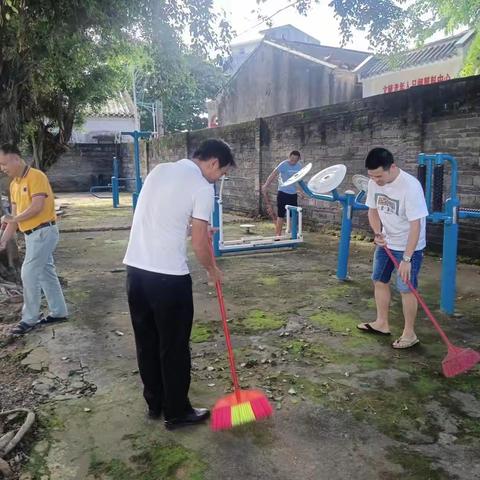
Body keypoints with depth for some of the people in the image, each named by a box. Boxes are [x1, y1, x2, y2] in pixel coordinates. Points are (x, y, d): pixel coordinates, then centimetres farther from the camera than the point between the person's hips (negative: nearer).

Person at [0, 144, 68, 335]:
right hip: (32, 234, 9)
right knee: (46, 272, 13)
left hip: (43, 232, -9)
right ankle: (59, 312, 24)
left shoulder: (36, 176, -14)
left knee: (29, 274, -7)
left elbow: (37, 206, -23)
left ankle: (30, 318, 4)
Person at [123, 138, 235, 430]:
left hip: (136, 268, 8)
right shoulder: (202, 187, -9)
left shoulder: (159, 170, 12)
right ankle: (177, 412, 22)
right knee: (174, 347, 8)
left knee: (146, 342, 17)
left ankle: (155, 404, 33)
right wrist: (212, 270, 10)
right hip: (169, 277, -7)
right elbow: (199, 244, -8)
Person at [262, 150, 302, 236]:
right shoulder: (283, 165, -14)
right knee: (281, 215, -3)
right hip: (283, 193, -6)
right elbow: (273, 175, -23)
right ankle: (278, 235, 3)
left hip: (293, 194, 6)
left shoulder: (299, 167, 4)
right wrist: (266, 185, -34)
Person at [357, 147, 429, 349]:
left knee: (406, 288, -2)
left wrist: (406, 258, -28)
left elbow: (415, 225, -27)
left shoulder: (410, 186, -28)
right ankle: (382, 323, 32)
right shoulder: (374, 183, -8)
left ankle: (409, 334, 15)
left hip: (409, 246, -7)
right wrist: (378, 234, -11)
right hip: (385, 242, 7)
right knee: (379, 280, 14)